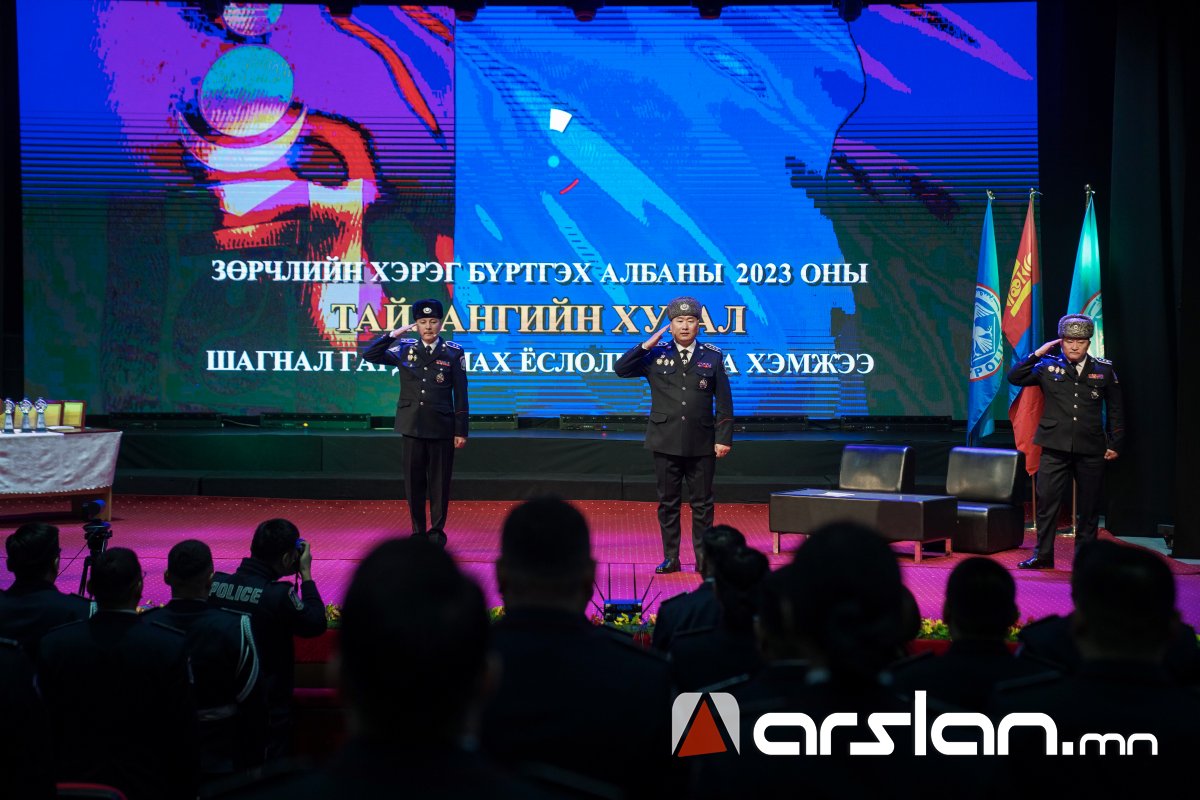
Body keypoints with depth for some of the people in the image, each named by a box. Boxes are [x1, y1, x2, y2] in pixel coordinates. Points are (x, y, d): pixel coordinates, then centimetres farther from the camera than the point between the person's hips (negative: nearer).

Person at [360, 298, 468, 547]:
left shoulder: (453, 352, 0)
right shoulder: (405, 349, 5)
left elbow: (461, 394, 0)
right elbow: (370, 355, -2)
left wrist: (461, 431, -4)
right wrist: (393, 334, -10)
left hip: (442, 428, -2)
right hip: (413, 426, 2)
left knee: (439, 481, 4)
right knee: (414, 480, 6)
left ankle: (437, 531, 15)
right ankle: (418, 531, 15)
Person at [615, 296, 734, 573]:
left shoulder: (712, 356, 4)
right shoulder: (656, 355, 5)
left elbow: (724, 401, 3)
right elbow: (621, 369, -2)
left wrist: (724, 438, -3)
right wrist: (647, 345, -9)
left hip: (701, 445, -1)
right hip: (666, 443, 1)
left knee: (702, 504, 5)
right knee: (667, 503, 6)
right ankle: (670, 558, 15)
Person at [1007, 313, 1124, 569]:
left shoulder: (1104, 370, 5)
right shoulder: (1048, 366, 4)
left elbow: (1115, 409, 11)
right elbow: (1014, 377, -1)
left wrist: (1115, 444, 8)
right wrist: (1036, 355, -8)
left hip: (1091, 450, 1)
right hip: (1055, 448, -1)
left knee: (1089, 506, 7)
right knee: (1046, 501, -1)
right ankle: (1043, 555, 9)